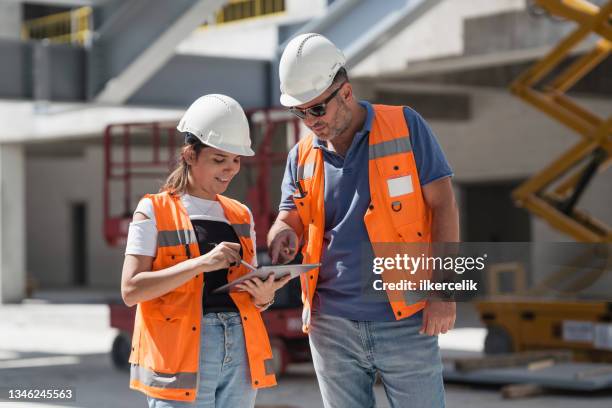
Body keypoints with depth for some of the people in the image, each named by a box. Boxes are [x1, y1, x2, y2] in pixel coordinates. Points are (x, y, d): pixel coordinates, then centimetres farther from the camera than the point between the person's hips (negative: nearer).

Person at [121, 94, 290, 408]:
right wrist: (201, 263, -19)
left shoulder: (241, 216, 17)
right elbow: (131, 290, -11)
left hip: (240, 350, 5)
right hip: (182, 351, -5)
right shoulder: (154, 211, 0)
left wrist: (263, 297, -3)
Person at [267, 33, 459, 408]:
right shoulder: (302, 156, 10)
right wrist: (284, 236, -17)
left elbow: (443, 205, -4)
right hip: (333, 326, 4)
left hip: (405, 321, -4)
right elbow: (290, 218, 9)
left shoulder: (405, 127, -2)